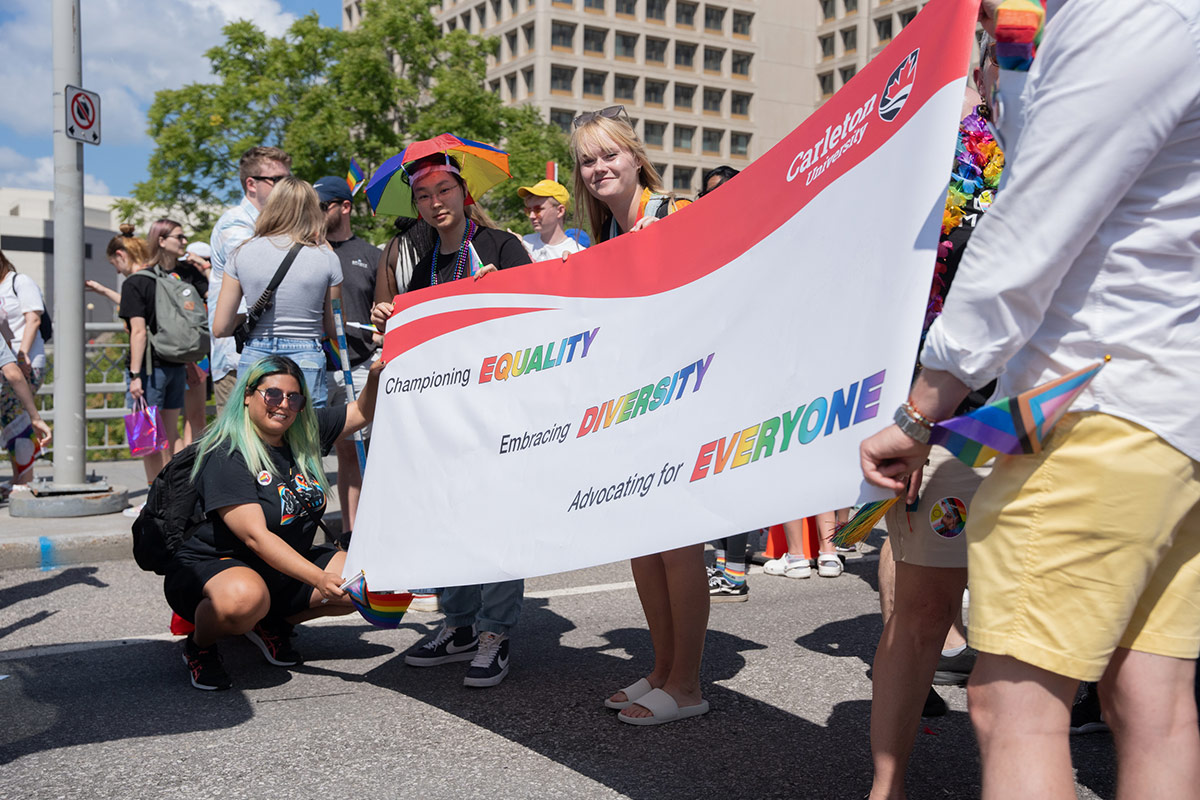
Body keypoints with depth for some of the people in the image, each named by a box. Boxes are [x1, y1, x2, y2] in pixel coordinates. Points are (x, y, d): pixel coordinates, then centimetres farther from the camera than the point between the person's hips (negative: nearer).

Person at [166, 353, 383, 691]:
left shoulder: (304, 435, 1)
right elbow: (256, 537, -28)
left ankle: (273, 623, 10)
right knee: (245, 598, -41)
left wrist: (377, 374, -12)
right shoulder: (226, 457, -20)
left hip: (286, 569, 7)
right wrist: (320, 579, -37)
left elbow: (362, 412, 11)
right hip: (211, 569, -7)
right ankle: (200, 644, -6)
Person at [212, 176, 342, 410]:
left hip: (254, 358, 2)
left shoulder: (242, 253, 1)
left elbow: (221, 327, 3)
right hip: (307, 362, -2)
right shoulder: (326, 257, -3)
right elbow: (333, 329, 5)